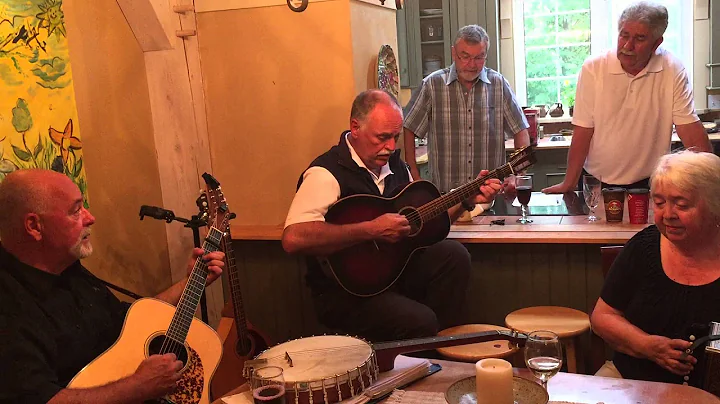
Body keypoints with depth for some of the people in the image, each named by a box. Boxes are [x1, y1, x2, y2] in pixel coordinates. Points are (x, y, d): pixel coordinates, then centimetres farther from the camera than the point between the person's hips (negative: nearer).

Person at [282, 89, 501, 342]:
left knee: (454, 255, -13)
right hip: (346, 291, -8)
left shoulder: (394, 164, 9)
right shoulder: (327, 173, -18)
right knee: (421, 322, -28)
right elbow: (293, 238, -33)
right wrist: (371, 230, -32)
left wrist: (467, 200, 4)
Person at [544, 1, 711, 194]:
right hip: (596, 182, 0)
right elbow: (583, 132, -8)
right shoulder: (593, 69, -10)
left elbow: (690, 129, -7)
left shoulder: (673, 70, -8)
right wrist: (569, 183, -9)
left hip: (648, 183, 0)